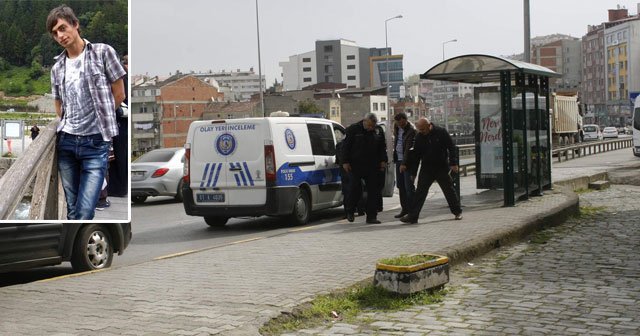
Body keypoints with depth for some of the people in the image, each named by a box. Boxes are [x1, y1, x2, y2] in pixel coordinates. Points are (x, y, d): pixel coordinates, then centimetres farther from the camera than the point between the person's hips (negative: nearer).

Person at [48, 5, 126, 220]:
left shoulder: (103, 52, -2)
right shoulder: (57, 68, 11)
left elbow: (119, 94, 2)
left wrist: (100, 119, 10)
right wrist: (69, 125, 10)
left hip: (95, 143, -4)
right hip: (66, 141, 5)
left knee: (84, 213, -12)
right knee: (72, 210, 9)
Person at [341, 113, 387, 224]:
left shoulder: (377, 132, 10)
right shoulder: (353, 129, -3)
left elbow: (382, 148, 19)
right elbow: (346, 147, -3)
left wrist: (383, 160, 9)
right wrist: (345, 162, -9)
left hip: (372, 166, 4)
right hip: (356, 166, -4)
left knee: (373, 191, 1)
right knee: (355, 188, -6)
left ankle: (371, 216, 6)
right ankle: (349, 211, 16)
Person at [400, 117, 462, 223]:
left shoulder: (441, 132, -10)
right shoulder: (419, 137, -1)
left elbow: (452, 148, -5)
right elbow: (415, 154, 5)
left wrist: (453, 163, -12)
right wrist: (413, 172, 4)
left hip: (442, 168, -2)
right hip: (426, 169, 2)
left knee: (449, 190, 9)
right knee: (420, 192, -4)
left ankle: (457, 212, 26)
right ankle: (412, 216, -5)